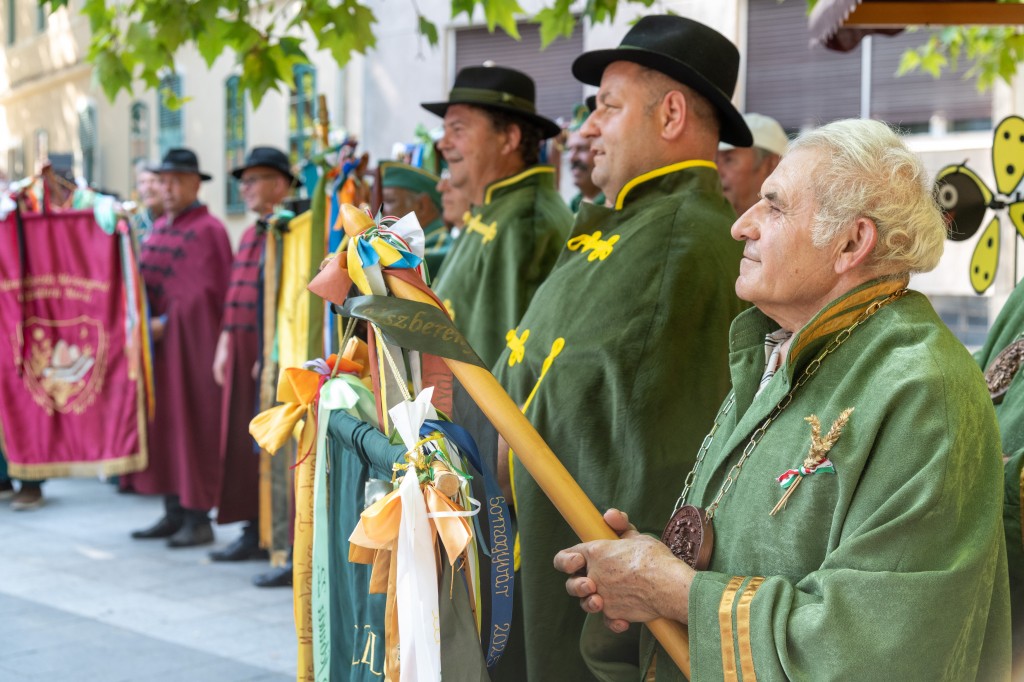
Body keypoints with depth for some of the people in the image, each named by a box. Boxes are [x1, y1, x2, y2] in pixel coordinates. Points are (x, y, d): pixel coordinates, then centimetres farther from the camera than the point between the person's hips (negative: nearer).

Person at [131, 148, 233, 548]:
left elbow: (205, 291, -15)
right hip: (157, 337, 8)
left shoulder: (207, 230, -9)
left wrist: (167, 322, -17)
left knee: (191, 424, -5)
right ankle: (174, 513, 17)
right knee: (162, 425, 9)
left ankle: (199, 519, 2)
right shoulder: (160, 228, 16)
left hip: (190, 341, -8)